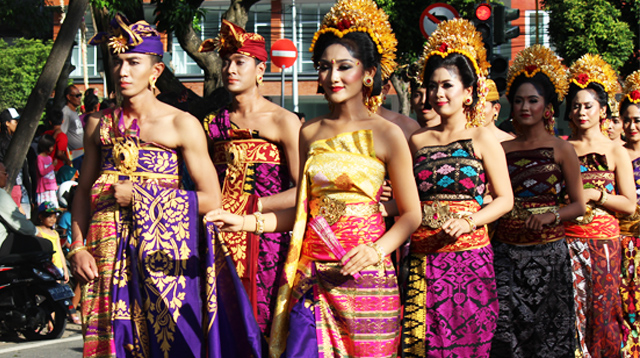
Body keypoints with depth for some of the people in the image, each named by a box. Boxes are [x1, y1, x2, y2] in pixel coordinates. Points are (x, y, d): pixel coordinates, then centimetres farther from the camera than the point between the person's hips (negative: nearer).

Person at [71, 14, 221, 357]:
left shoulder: (181, 125, -2)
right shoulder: (99, 124, 11)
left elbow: (211, 199, -5)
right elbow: (84, 190, 15)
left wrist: (141, 196, -9)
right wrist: (77, 247, 1)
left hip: (162, 252, -3)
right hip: (107, 253, 3)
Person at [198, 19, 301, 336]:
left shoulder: (283, 122, 0)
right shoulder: (213, 124, 14)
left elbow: (303, 191, -9)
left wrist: (248, 206, -11)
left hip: (266, 241, -4)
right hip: (220, 241, 4)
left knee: (262, 329, -7)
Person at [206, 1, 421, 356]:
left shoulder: (386, 135, -2)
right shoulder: (310, 133, 11)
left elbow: (411, 213, 1)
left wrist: (377, 250, -15)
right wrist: (245, 222, 4)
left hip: (364, 279, -3)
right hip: (311, 277, 3)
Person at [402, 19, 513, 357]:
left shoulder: (481, 138, 1)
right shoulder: (418, 141, 11)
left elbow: (505, 199, 0)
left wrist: (468, 220, -13)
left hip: (468, 253, -3)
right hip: (424, 255, 3)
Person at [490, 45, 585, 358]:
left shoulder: (561, 150, 1)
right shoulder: (503, 149, 8)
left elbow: (578, 205, 3)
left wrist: (549, 216, -12)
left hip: (547, 252, -2)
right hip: (506, 250, 2)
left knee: (545, 332, 0)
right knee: (503, 326, -9)